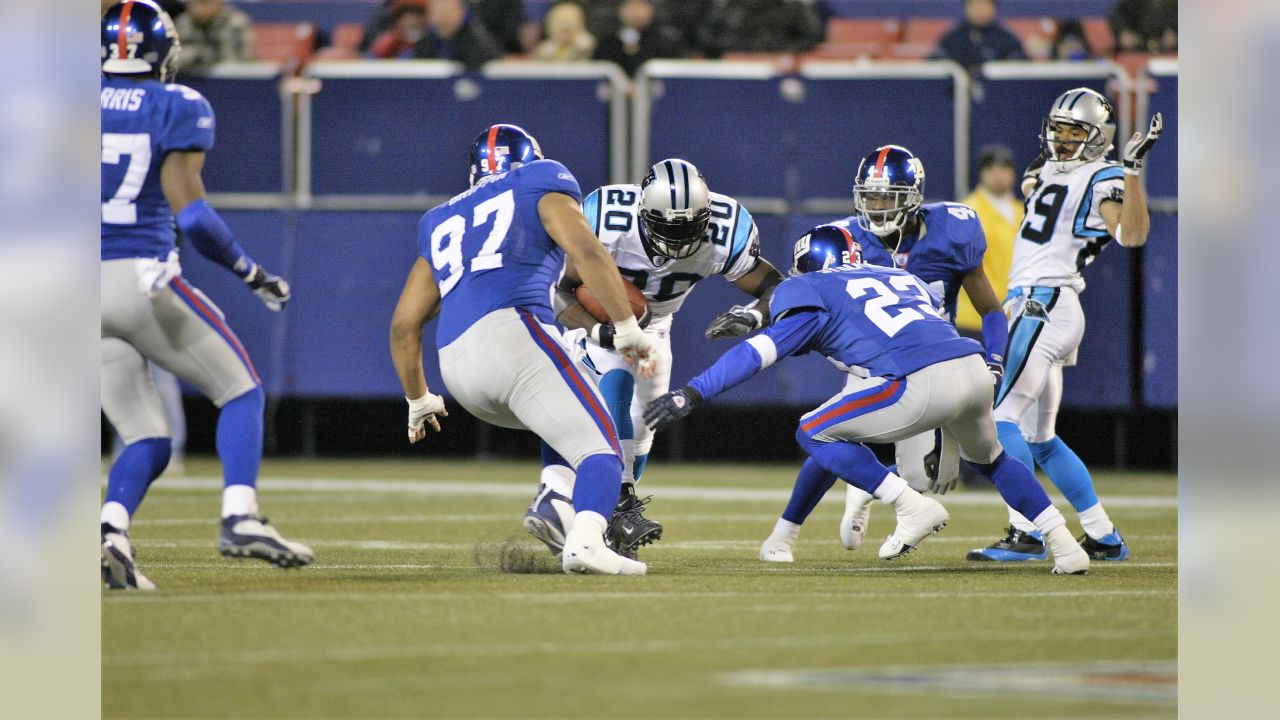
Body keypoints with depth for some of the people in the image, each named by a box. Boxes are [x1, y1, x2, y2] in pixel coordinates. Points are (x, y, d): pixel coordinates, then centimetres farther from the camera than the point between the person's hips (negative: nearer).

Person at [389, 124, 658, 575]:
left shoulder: (441, 223, 32)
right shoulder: (541, 183, 17)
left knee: (564, 426, 29)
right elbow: (585, 251, -2)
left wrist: (418, 400, 43)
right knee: (598, 449, -10)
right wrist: (628, 328, -1)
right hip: (512, 332, -6)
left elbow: (404, 324, 32)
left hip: (458, 369, 6)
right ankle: (584, 542, -38)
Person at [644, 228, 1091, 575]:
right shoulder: (903, 280, 32)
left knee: (814, 433, 9)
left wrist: (691, 395, -1)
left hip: (924, 384, -7)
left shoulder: (816, 294, 13)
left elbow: (760, 351, 3)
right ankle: (1062, 542, 27)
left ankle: (912, 507, 1)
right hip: (976, 368, 7)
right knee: (990, 458, 35)